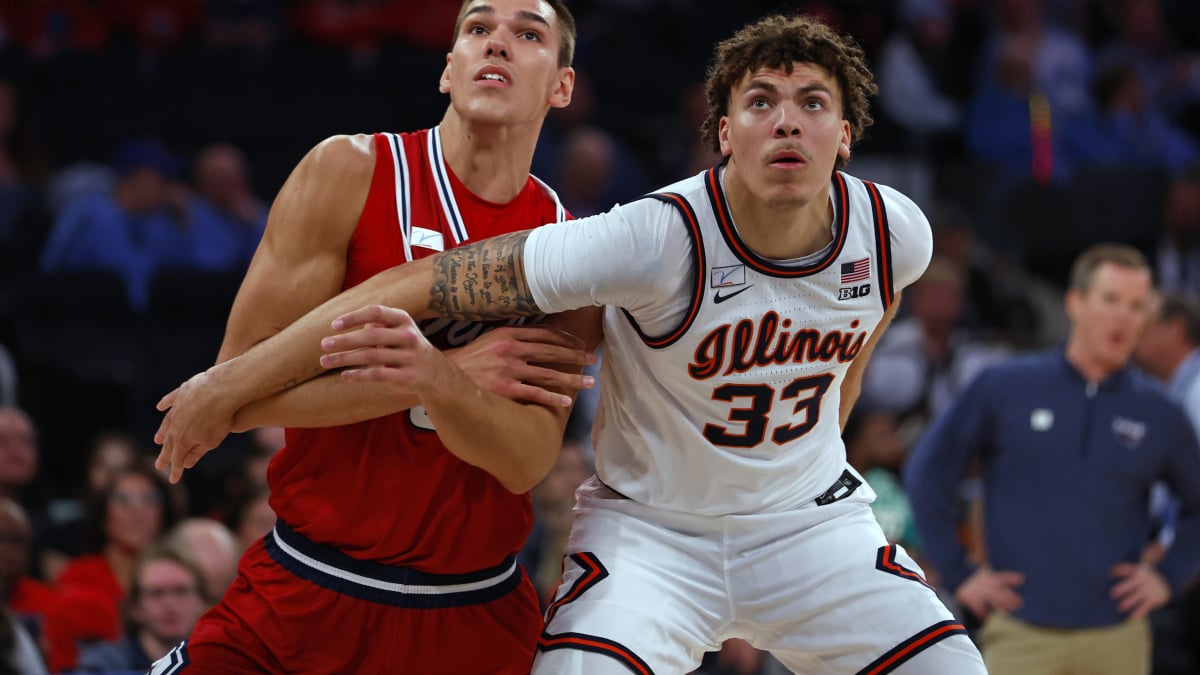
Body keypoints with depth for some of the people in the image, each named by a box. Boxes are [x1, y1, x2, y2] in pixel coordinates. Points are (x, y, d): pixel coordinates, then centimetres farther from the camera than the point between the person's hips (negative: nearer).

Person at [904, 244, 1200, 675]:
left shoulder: (1159, 416, 7)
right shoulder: (1003, 388, 2)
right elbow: (926, 474, 7)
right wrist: (958, 574, 3)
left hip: (1115, 638, 2)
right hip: (1022, 635, -2)